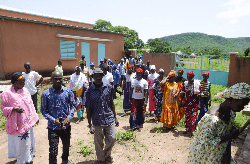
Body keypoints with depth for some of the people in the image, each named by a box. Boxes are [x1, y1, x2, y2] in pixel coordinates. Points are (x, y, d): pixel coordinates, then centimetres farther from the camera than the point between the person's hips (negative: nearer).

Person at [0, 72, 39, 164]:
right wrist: (14, 109, -27)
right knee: (20, 143, 4)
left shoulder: (25, 91, 2)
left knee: (29, 140, 19)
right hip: (18, 124, -6)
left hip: (28, 122, 6)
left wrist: (35, 117, 13)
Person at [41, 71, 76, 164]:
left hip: (66, 125, 3)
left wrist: (69, 117, -16)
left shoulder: (68, 92, -6)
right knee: (53, 151, 1)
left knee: (66, 145, 25)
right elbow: (43, 110, -7)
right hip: (53, 127, -3)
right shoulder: (46, 94, -11)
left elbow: (73, 105, 0)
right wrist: (53, 120, -21)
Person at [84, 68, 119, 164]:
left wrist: (115, 118, 9)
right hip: (97, 121, -1)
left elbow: (112, 104, 8)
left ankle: (107, 154, 40)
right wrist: (90, 125, -5)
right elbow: (88, 109, -4)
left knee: (112, 139, 8)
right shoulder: (89, 91, -6)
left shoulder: (109, 88, 0)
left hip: (110, 119, 2)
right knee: (98, 142, 12)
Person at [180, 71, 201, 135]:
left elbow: (199, 94, -6)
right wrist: (181, 102, 9)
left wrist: (199, 103, -10)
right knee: (187, 116, 10)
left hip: (194, 103, -3)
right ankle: (187, 129, 22)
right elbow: (183, 93, 9)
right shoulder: (185, 83, 3)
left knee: (193, 116, -2)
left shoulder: (197, 83, -7)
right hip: (187, 102, 4)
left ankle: (191, 130, 7)